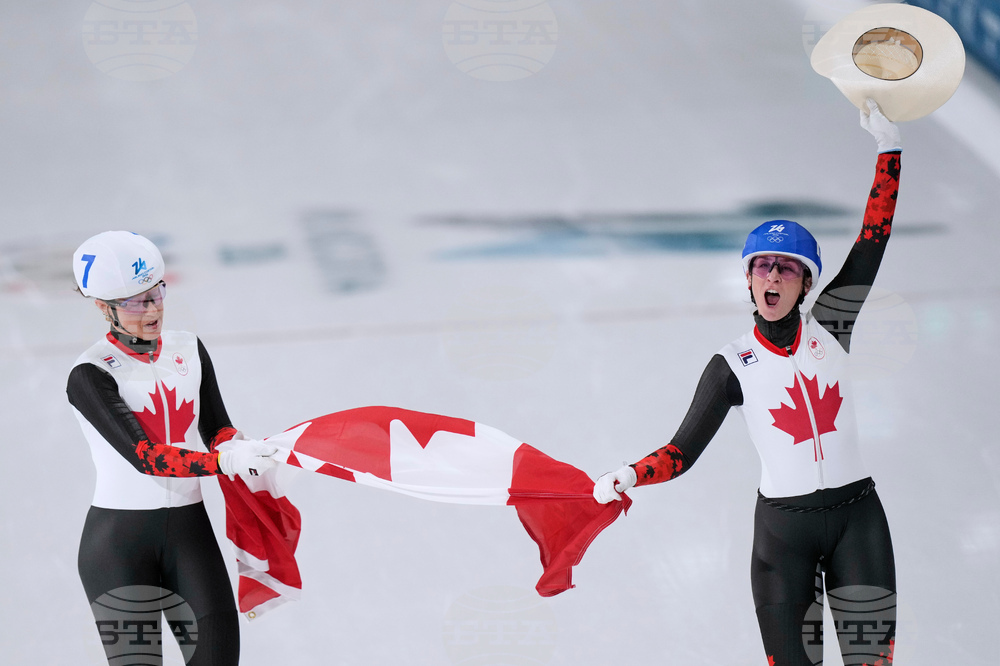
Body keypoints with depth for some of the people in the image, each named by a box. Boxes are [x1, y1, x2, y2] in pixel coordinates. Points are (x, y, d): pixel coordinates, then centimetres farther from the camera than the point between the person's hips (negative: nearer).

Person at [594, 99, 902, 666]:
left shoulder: (828, 329, 4)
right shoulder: (732, 367, 0)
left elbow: (873, 242, -1)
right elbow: (682, 453, -4)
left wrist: (889, 146, -6)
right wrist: (628, 478, -24)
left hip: (857, 517, 1)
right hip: (783, 527, -1)